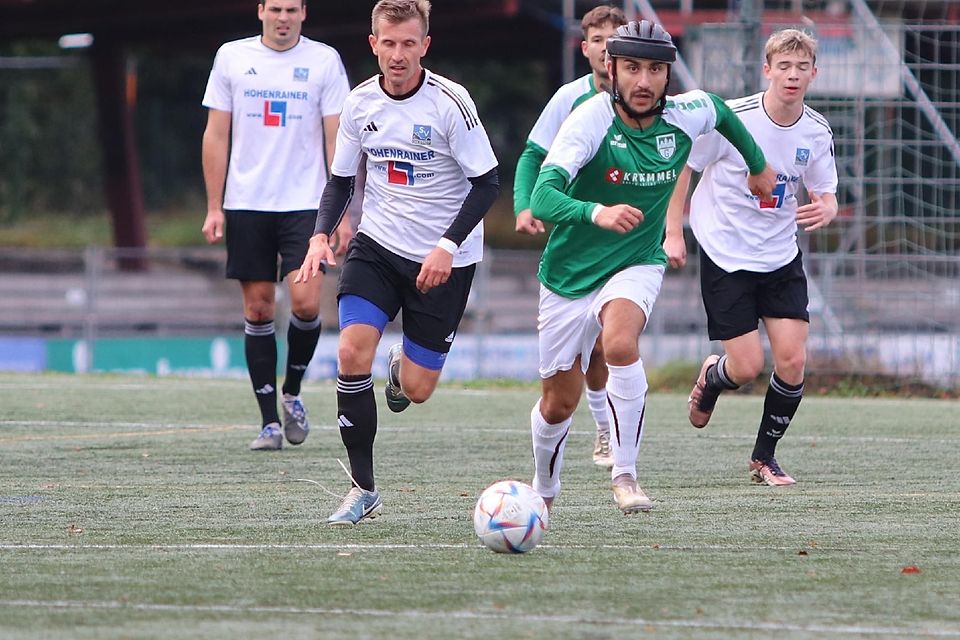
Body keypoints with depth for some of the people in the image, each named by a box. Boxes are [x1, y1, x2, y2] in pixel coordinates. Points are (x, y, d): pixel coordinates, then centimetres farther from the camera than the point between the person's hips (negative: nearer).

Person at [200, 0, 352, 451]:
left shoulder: (324, 60, 2)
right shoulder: (232, 57, 6)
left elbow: (337, 140, 2)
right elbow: (216, 136, 8)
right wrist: (213, 207, 2)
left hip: (305, 204, -1)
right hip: (246, 205, 1)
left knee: (306, 301, -14)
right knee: (257, 309, 1)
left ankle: (292, 393, 12)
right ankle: (269, 420, 8)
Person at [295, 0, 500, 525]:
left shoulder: (450, 102, -15)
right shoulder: (360, 103, -3)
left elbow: (486, 182, -12)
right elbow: (340, 179, 9)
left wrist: (448, 246, -21)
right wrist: (321, 235, -9)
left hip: (444, 259, -3)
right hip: (377, 245, 3)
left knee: (417, 389, -2)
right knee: (352, 352, -18)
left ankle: (401, 368, 39)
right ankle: (362, 489, -7)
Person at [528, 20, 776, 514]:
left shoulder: (683, 117, -11)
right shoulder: (590, 122, -23)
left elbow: (719, 109, 16)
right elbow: (544, 198, -36)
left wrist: (757, 164, 28)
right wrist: (597, 213, -55)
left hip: (636, 267, 1)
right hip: (570, 274, -1)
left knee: (620, 344, -32)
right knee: (559, 402, 9)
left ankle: (625, 476, -21)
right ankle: (543, 490, 40)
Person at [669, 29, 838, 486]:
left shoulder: (817, 132, -5)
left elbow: (826, 197, 5)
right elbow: (681, 166, -4)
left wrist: (824, 211, -20)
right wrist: (674, 233, -9)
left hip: (782, 259, 3)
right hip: (725, 255, -3)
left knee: (792, 360, -8)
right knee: (747, 367, -8)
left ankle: (764, 456, 14)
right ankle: (711, 378, 31)